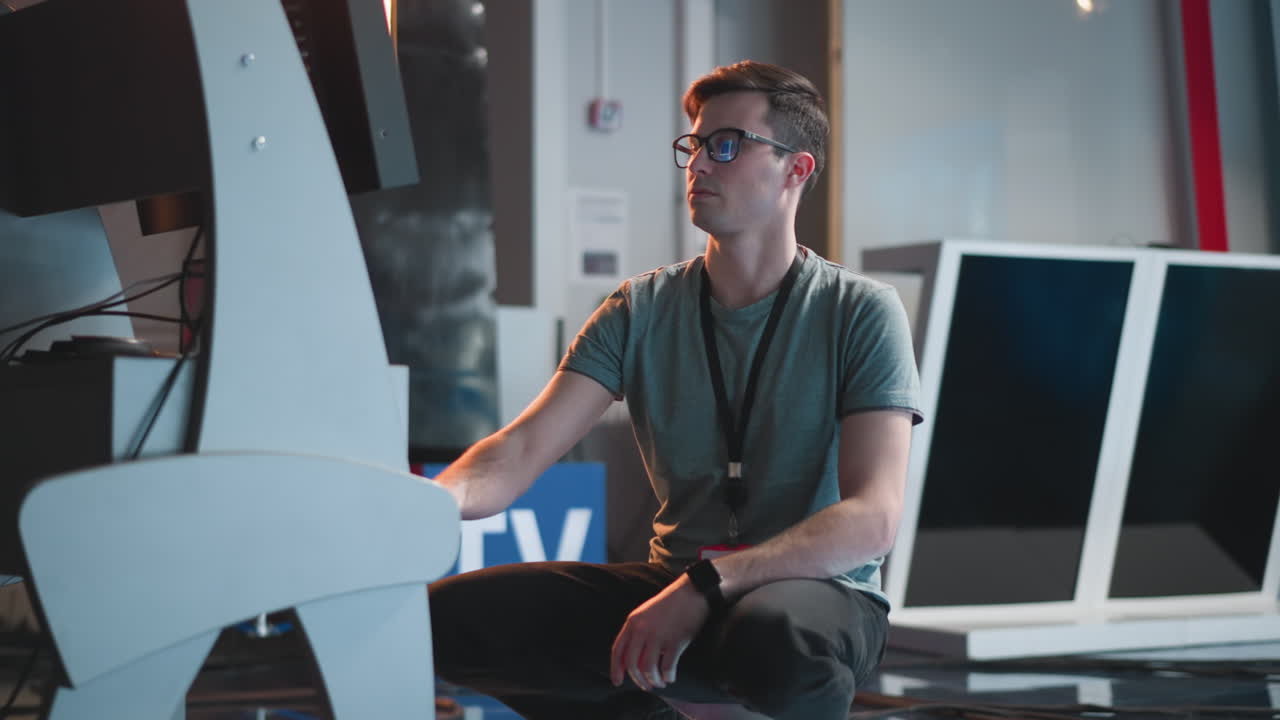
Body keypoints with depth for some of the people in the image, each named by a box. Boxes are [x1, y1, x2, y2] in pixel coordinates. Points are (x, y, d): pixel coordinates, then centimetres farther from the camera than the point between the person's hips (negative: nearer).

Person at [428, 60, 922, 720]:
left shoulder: (861, 313, -6)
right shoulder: (642, 311, 5)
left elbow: (873, 517, -17)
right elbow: (523, 449, -6)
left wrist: (705, 585, -29)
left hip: (819, 589, -5)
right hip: (673, 585, 5)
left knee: (777, 636, -42)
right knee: (446, 614, -15)